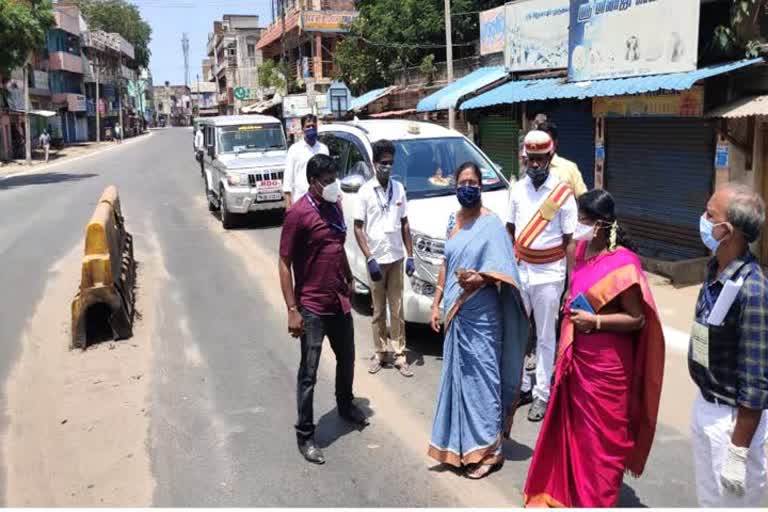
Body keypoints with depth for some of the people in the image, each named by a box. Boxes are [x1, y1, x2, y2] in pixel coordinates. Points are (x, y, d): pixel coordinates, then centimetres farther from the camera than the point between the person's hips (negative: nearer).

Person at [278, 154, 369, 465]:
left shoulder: (334, 207, 6)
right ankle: (305, 436, 13)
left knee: (347, 359, 23)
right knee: (309, 373, 1)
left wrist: (349, 279, 21)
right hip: (312, 307, -7)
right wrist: (292, 310, -19)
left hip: (339, 301, 8)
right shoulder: (299, 214, -16)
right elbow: (284, 263, -16)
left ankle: (346, 406, 47)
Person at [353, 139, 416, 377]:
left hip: (396, 258, 2)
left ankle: (400, 355, 14)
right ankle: (379, 353, 21)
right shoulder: (365, 191, -6)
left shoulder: (399, 188, 4)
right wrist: (370, 259, -13)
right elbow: (358, 228, -6)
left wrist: (410, 256, 4)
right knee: (378, 311, 9)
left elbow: (404, 224, 9)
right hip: (376, 259, -2)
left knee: (397, 310, 7)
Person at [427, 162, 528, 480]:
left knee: (481, 377, -2)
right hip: (455, 312, 7)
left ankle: (488, 449, 8)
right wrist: (437, 303, 15)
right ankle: (460, 444, 25)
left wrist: (478, 279, -29)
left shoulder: (491, 224, -9)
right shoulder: (453, 221, 11)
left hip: (479, 315, -7)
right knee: (457, 375, 12)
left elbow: (504, 274, -12)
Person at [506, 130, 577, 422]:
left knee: (545, 338, 6)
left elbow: (569, 241, -7)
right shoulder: (517, 189, 4)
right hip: (519, 271, 4)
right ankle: (521, 386, 26)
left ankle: (542, 395, 17)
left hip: (548, 274, -4)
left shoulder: (563, 194, -9)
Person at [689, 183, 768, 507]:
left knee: (730, 500, 10)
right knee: (708, 496, 23)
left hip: (733, 417, -8)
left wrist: (738, 452, -20)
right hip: (705, 405, 8)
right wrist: (705, 402, 18)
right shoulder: (715, 269, 0)